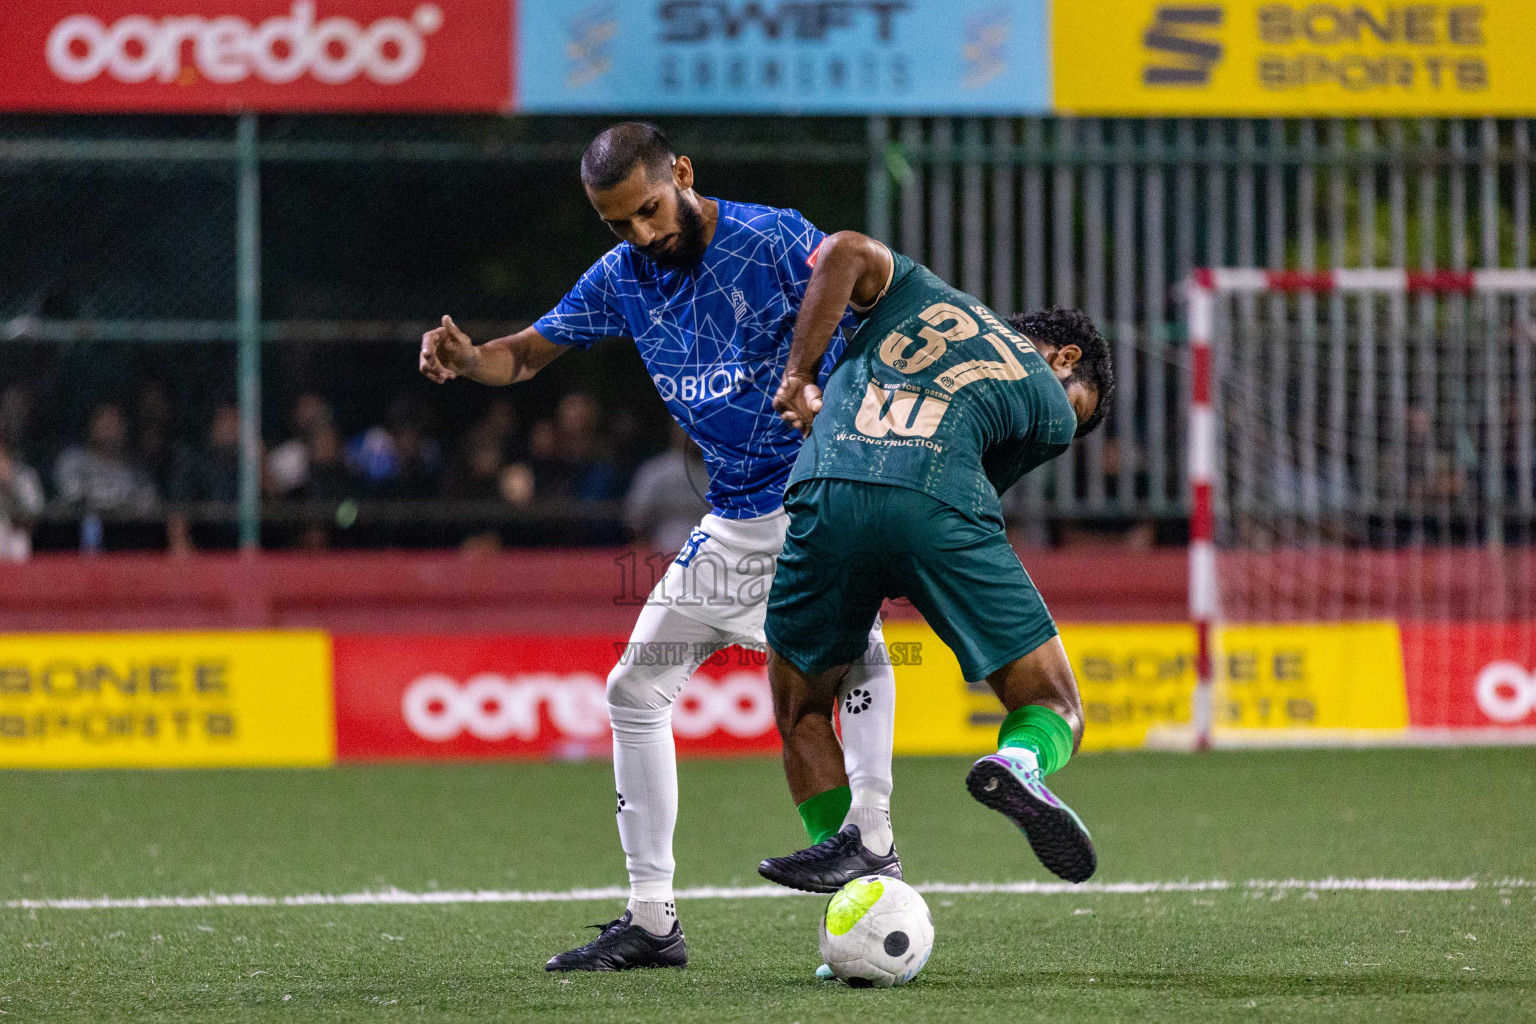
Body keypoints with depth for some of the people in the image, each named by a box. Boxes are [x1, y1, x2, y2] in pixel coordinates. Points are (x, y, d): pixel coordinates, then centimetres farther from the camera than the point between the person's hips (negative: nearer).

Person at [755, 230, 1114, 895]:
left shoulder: (921, 291, 34)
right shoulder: (1055, 412, 26)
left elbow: (847, 252, 14)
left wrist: (798, 377, 18)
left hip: (825, 495, 2)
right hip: (937, 510, -2)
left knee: (800, 709, 22)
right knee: (1055, 707, 10)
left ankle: (852, 845, 1)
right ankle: (1020, 764, -22)